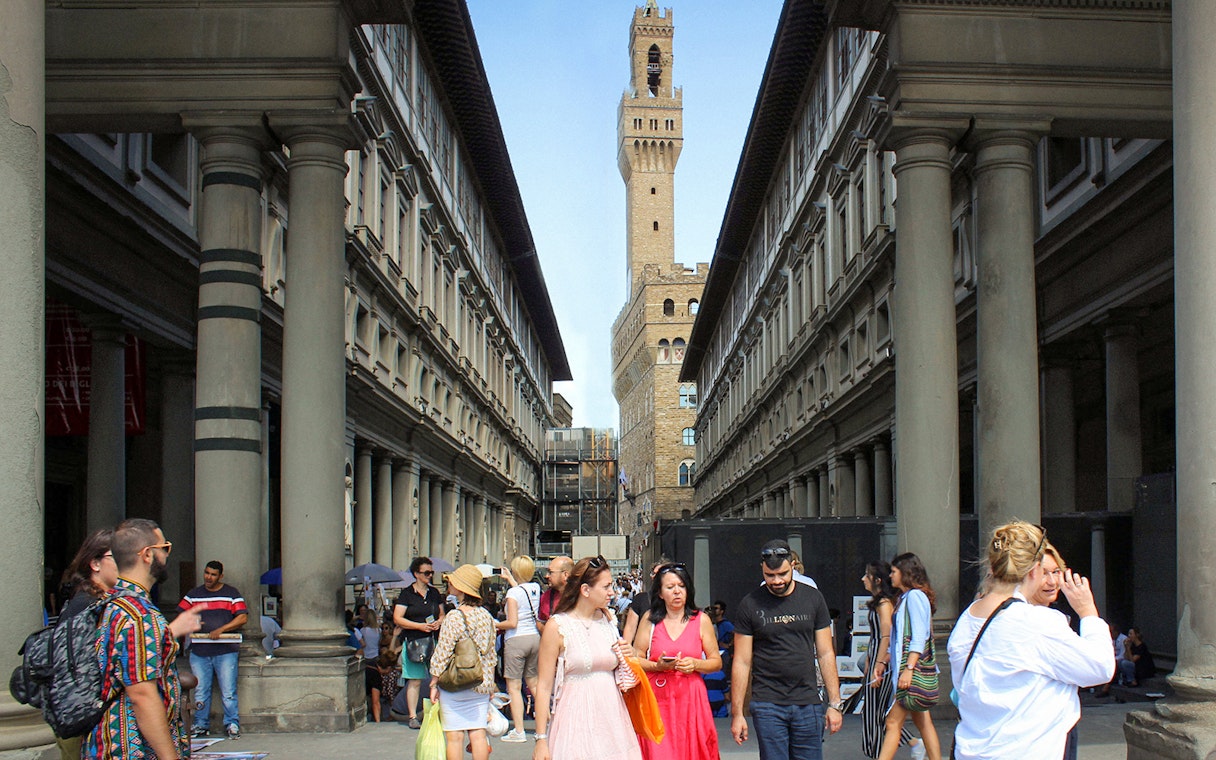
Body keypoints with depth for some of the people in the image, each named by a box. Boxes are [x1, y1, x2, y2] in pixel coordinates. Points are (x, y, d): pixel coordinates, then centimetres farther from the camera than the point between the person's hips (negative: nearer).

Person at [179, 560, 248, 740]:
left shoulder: (231, 594, 6)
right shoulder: (194, 594, 15)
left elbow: (243, 617, -2)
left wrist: (221, 630, -13)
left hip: (225, 651, -3)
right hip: (199, 651, 3)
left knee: (228, 692, -6)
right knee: (200, 692, 4)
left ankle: (232, 725, 1)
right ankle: (200, 725, 13)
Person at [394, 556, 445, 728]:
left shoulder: (434, 593, 16)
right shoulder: (407, 593, 0)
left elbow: (442, 615, 24)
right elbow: (397, 619, -5)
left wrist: (439, 622, 0)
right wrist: (420, 626, -13)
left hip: (434, 641, 4)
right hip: (414, 642, -4)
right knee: (414, 681, -4)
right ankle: (413, 717, 2)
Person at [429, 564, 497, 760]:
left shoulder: (454, 617, -15)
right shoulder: (486, 616, 4)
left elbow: (442, 654, -13)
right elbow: (491, 654, 10)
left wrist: (434, 684, -4)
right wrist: (489, 684, 20)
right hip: (481, 685, 6)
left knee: (455, 736, 0)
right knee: (478, 733, 7)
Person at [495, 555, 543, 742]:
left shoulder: (513, 592, -14)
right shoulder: (536, 588, 5)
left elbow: (512, 623, -17)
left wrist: (495, 625, -1)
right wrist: (510, 580, 41)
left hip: (516, 640, -7)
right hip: (534, 637, 7)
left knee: (514, 687, -1)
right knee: (533, 683, 19)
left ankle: (518, 731, -2)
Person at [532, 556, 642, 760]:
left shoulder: (608, 621, 10)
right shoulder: (557, 626, -7)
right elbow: (544, 686, -8)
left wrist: (624, 657, 1)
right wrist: (541, 739, -11)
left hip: (612, 716, 5)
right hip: (576, 720, -5)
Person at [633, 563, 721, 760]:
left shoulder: (701, 620, 8)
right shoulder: (650, 620, 6)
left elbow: (717, 662, 9)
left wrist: (695, 664, -10)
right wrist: (658, 666, -12)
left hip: (691, 701, 1)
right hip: (657, 700, 0)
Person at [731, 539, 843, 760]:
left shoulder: (813, 599, 6)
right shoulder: (750, 605, 0)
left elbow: (826, 654, 8)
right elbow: (742, 662, 1)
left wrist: (835, 704, 3)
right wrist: (737, 713, -3)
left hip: (808, 703, 2)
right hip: (767, 706, -2)